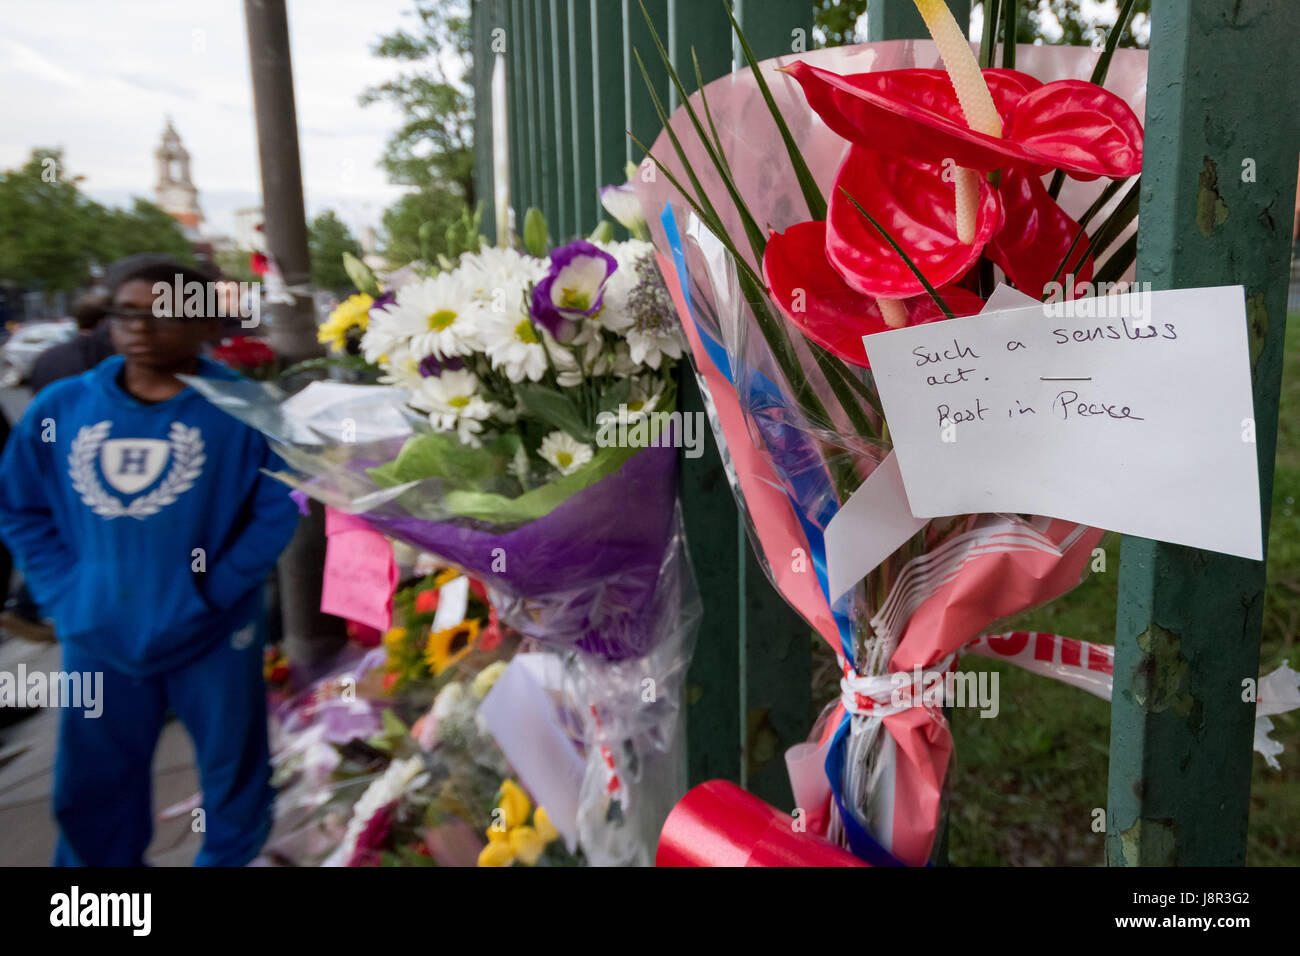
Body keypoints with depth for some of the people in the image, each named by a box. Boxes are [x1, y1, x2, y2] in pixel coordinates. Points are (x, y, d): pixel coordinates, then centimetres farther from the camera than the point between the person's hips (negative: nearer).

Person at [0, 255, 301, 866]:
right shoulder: (59, 408, 1)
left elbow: (279, 508, -9)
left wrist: (216, 591, -15)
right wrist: (62, 593, -2)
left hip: (212, 636, -3)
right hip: (96, 636, 3)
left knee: (233, 773, 14)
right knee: (93, 788, 19)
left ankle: (229, 860, 41)